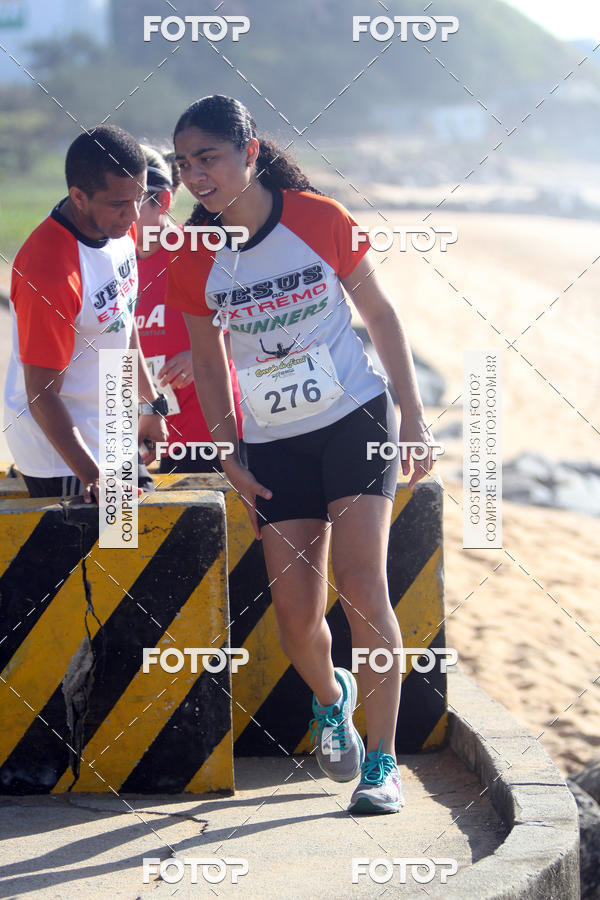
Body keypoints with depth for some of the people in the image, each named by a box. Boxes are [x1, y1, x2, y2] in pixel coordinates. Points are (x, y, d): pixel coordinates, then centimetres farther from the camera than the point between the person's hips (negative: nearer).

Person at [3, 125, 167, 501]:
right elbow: (42, 393, -26)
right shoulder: (50, 272, -30)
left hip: (109, 436, 9)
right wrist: (92, 476, -32)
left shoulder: (119, 226, -2)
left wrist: (151, 402, 24)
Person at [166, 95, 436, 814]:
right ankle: (329, 698, 33)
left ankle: (383, 761, -8)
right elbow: (208, 363, 8)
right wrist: (229, 458, 3)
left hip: (357, 420, -2)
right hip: (273, 445, 2)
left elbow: (379, 313, 1)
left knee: (360, 583, -15)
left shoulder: (321, 220, -10)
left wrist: (413, 416, 0)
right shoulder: (193, 261, -5)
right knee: (295, 608, -2)